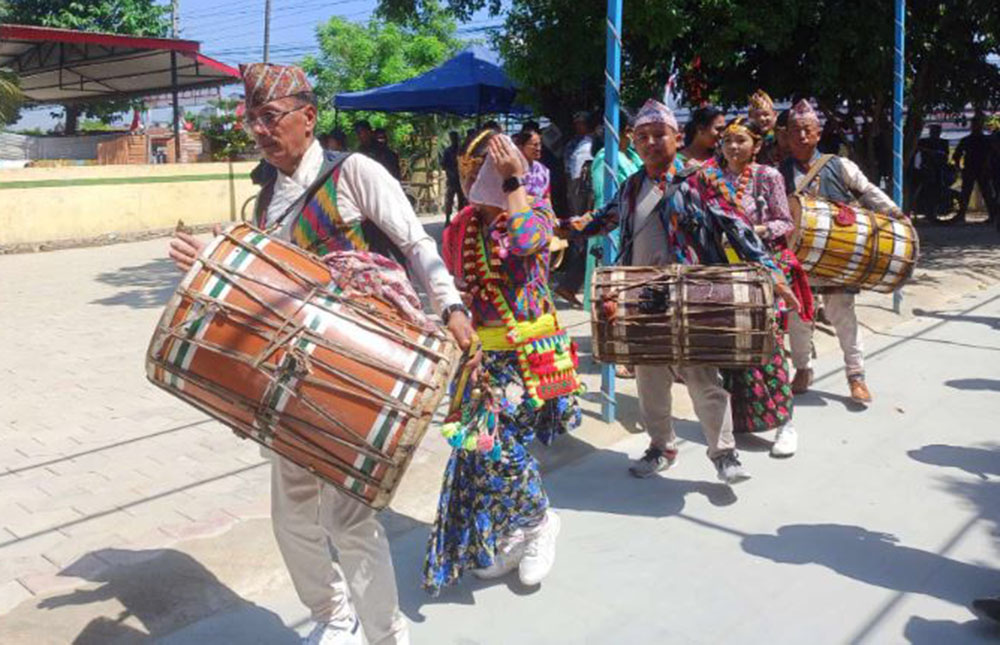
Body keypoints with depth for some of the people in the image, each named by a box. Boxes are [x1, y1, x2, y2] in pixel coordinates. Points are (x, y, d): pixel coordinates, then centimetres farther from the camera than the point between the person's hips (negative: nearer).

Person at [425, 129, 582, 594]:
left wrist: (512, 182, -19)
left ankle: (538, 521, 15)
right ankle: (511, 539, 27)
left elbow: (526, 239, -28)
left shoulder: (535, 210, -4)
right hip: (484, 353, 6)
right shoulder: (460, 229, 9)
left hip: (529, 352, -5)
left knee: (494, 441, -13)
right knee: (482, 443, 7)